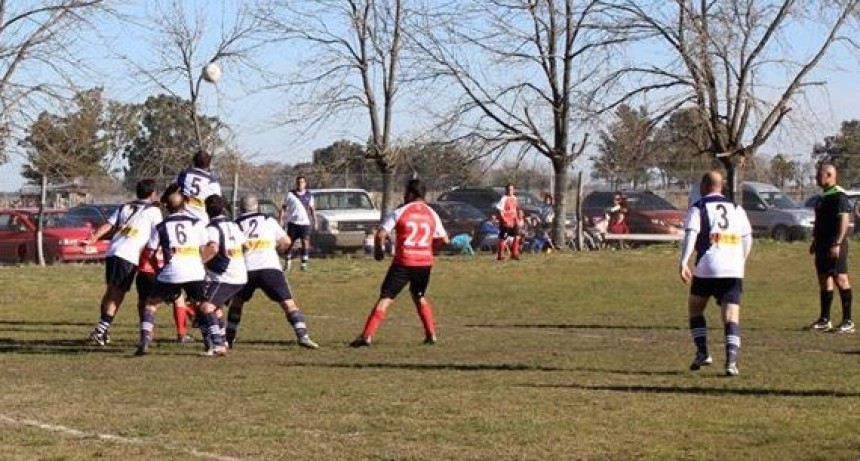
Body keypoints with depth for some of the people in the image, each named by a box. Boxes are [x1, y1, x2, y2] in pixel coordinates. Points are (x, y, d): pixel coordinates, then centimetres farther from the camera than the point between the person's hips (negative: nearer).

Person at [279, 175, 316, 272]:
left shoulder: (309, 195, 9)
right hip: (292, 222, 0)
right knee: (290, 243, 3)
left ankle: (304, 264, -5)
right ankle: (288, 262, 17)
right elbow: (283, 207, 5)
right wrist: (280, 219, -3)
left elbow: (312, 209, 14)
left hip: (305, 222, 0)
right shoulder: (290, 194, 3)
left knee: (305, 242, -9)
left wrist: (315, 221, 8)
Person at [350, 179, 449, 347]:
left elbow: (380, 234, -9)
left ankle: (367, 336, -13)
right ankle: (431, 334, 22)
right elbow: (445, 240, 14)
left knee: (385, 298, -4)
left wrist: (378, 250, 9)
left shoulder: (400, 212, -3)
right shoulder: (432, 214, 8)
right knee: (419, 297, 26)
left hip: (404, 262, -4)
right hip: (425, 263, 4)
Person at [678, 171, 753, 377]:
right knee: (731, 316, -1)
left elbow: (690, 236, -11)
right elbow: (748, 239, 17)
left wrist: (683, 263, -16)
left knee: (695, 307, 19)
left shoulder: (697, 209, 4)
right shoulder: (736, 209, 16)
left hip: (706, 269, -2)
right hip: (734, 271, 2)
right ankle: (731, 361, -16)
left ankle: (702, 353, 10)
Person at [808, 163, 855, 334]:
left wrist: (837, 244, -25)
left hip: (834, 245, -10)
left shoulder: (839, 196, -13)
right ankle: (824, 320, 17)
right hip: (823, 245, 10)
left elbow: (844, 221, -20)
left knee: (840, 279, -9)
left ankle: (848, 321, -8)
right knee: (824, 280, 11)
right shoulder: (823, 196, 16)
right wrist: (815, 241, 22)